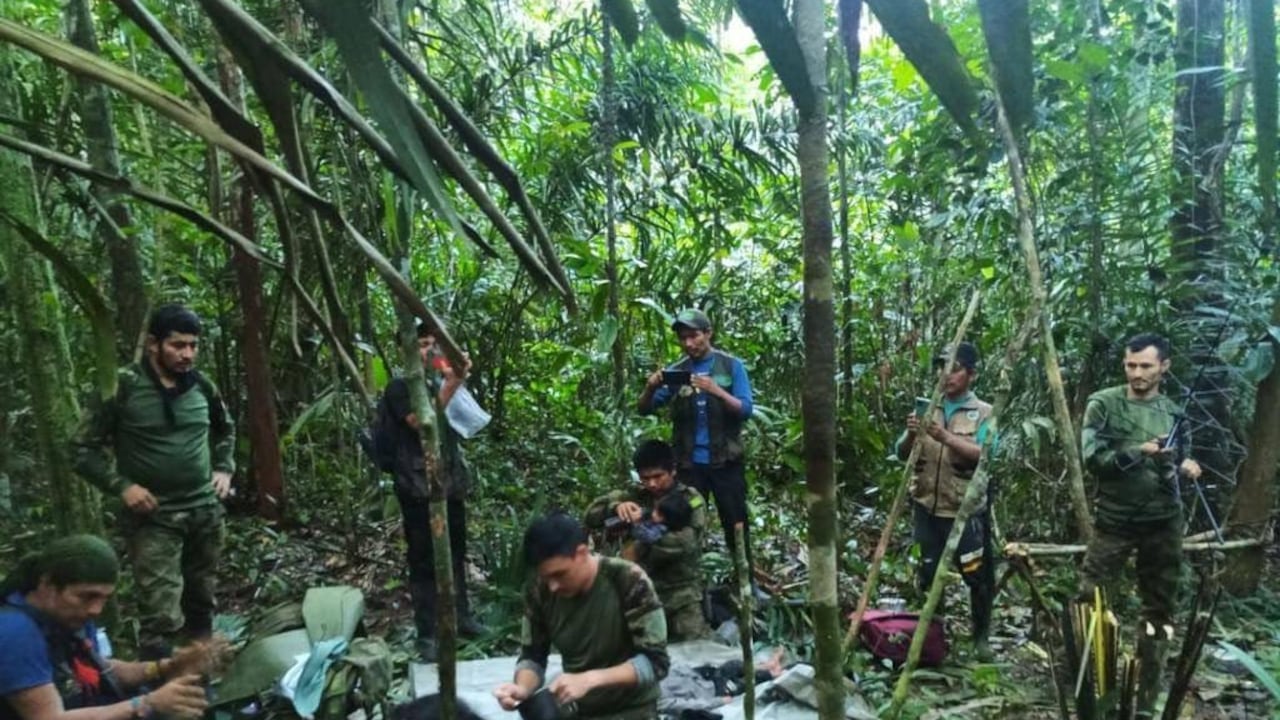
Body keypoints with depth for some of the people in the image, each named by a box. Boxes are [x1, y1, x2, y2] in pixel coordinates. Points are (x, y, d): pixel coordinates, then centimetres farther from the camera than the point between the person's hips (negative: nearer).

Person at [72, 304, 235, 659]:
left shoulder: (202, 386, 3)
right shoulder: (124, 387, -11)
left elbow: (225, 430, 22)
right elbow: (83, 448, -5)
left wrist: (224, 469, 8)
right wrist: (123, 486, -15)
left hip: (205, 511, 5)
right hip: (154, 518, -5)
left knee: (201, 604, 16)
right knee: (162, 617, -10)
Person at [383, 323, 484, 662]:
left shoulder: (440, 383, 16)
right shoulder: (399, 387, -3)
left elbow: (461, 422, 20)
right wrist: (450, 386, -25)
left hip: (450, 484, 6)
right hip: (418, 487, -6)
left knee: (456, 554, 16)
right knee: (424, 560, -1)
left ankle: (461, 616, 30)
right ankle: (427, 634, 7)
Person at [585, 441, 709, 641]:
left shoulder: (691, 500, -2)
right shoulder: (634, 497, 7)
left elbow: (685, 543, -16)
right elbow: (591, 516, 0)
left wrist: (640, 550, -15)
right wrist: (616, 506, -20)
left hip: (682, 594, -3)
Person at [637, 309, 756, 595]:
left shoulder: (731, 366, 0)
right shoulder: (675, 371, 5)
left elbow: (746, 410, -8)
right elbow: (644, 409, 2)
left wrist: (717, 391, -24)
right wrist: (650, 387, -19)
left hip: (725, 461, -2)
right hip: (689, 463, 2)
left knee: (735, 523, 5)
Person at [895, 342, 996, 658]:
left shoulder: (983, 413, -3)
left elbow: (985, 455, -18)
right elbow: (902, 453, 4)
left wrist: (945, 436, -29)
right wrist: (911, 434, -18)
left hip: (967, 510, -3)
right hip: (927, 508, 3)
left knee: (977, 575, 5)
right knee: (928, 573, 10)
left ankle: (981, 636, 24)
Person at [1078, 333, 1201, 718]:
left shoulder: (1172, 411, 8)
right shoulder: (1103, 404, -7)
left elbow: (1170, 464, 18)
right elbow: (1092, 459, -15)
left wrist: (1184, 466, -3)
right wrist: (1139, 451, -26)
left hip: (1164, 524, 4)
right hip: (1114, 521, -4)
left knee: (1159, 609, 9)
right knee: (1089, 600, -3)